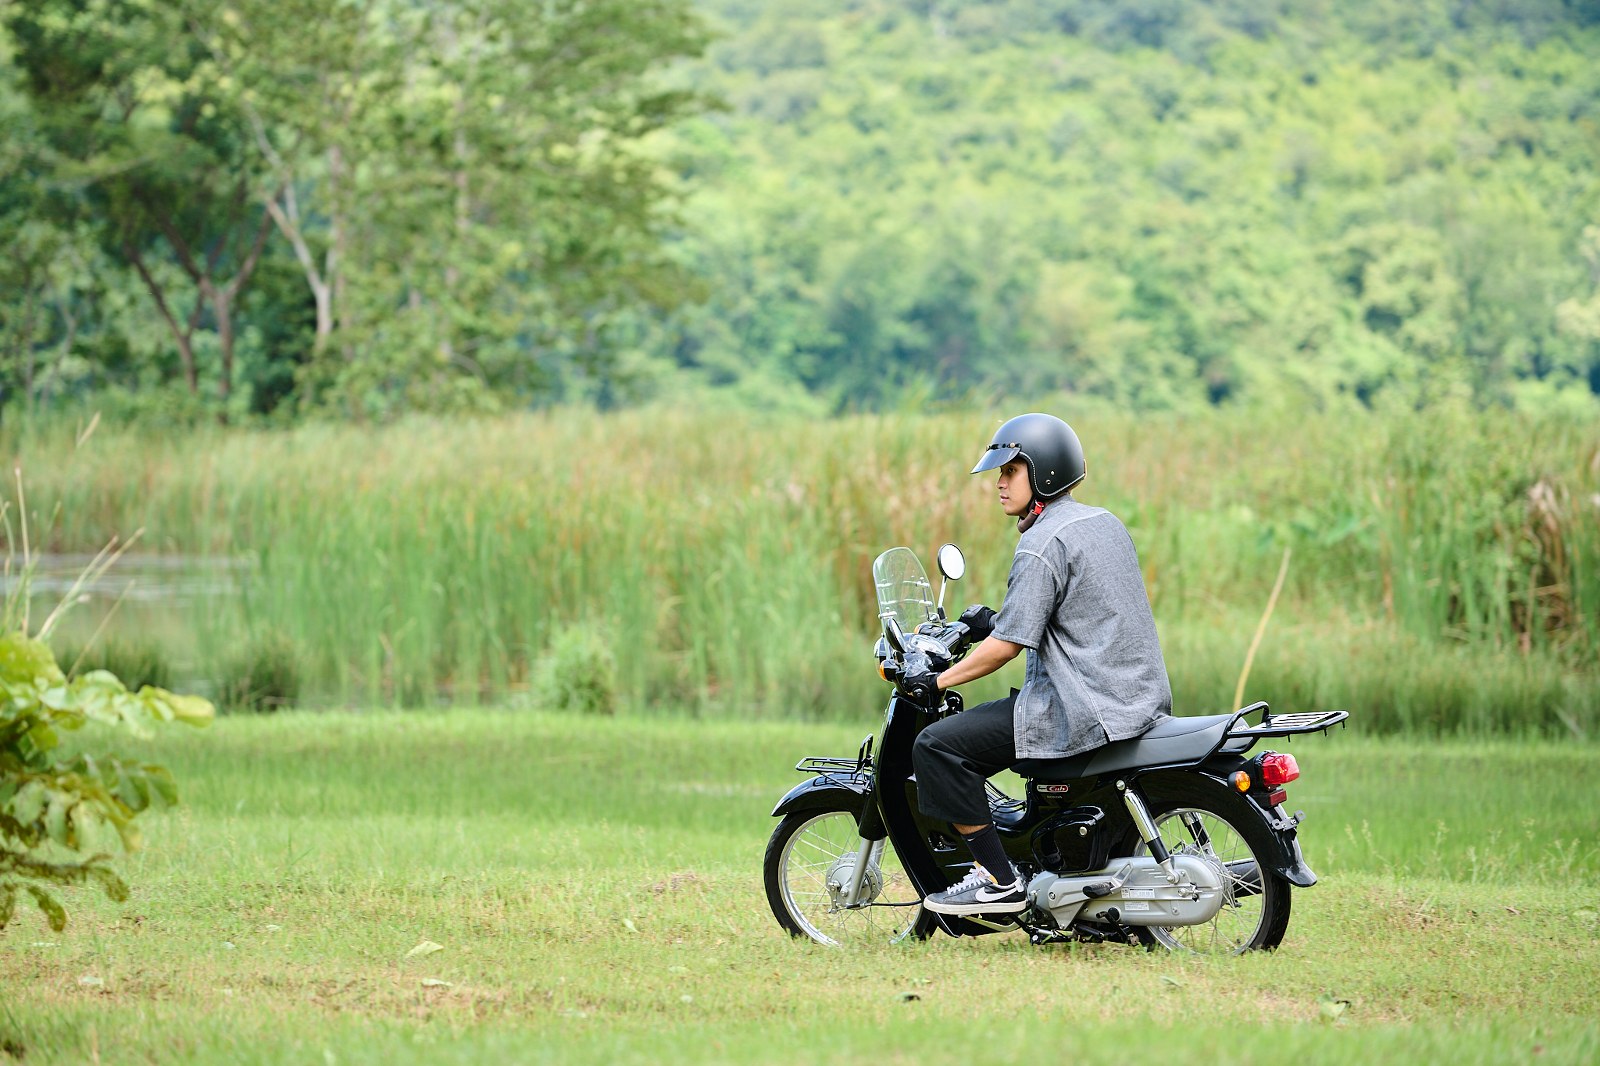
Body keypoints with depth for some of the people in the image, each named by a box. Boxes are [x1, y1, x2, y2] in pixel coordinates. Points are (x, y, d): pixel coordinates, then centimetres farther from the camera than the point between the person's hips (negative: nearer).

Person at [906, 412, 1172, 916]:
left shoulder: (1041, 545, -14)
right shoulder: (1107, 524, 14)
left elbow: (1008, 645, -17)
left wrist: (937, 681, -5)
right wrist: (997, 620, 27)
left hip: (1085, 711, -10)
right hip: (1144, 698, 10)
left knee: (937, 746, -11)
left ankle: (999, 880, -11)